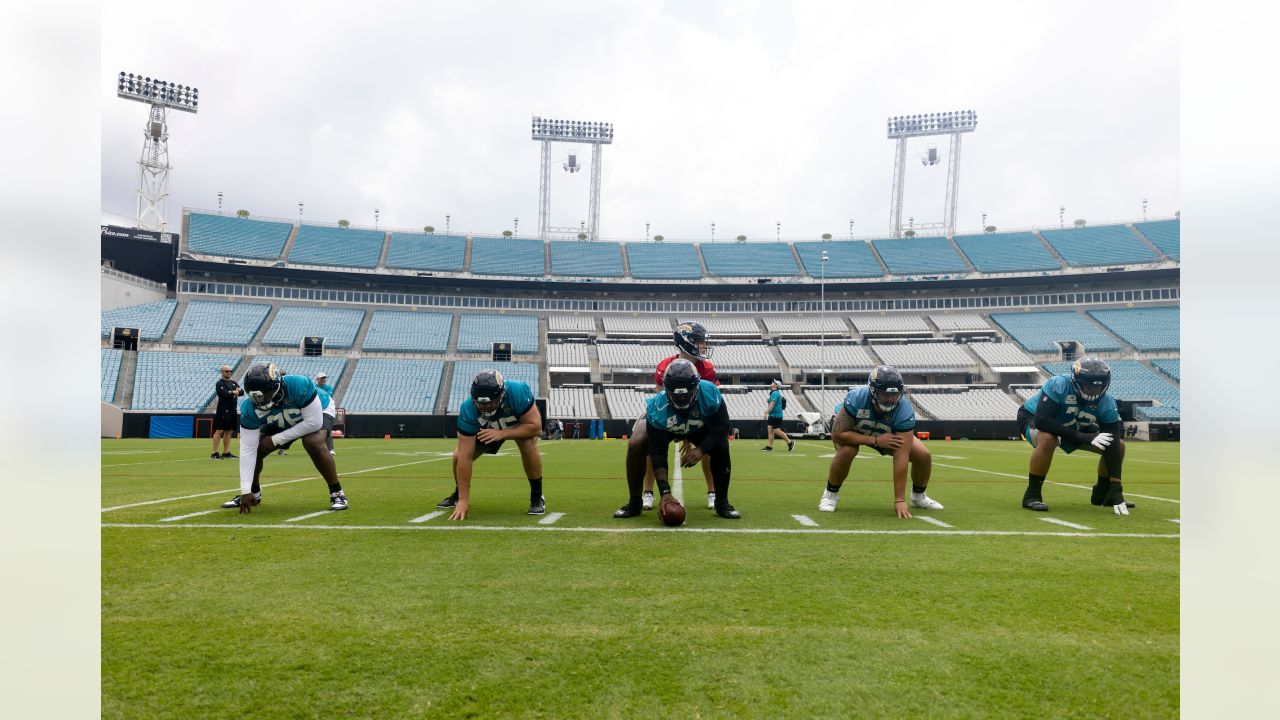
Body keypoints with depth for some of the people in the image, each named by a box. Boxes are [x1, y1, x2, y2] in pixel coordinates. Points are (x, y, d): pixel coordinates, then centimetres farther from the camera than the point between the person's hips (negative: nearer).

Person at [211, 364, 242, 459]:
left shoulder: (234, 383, 17)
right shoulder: (219, 384, -4)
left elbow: (242, 392, 5)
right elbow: (226, 394, -19)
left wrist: (232, 392, -12)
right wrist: (235, 392, -3)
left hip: (232, 411, 7)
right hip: (223, 411, -7)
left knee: (229, 431, 9)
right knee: (219, 431, -9)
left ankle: (226, 452, 16)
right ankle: (214, 453, -9)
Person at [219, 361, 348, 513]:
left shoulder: (298, 386, -42)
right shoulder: (249, 408, -27)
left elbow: (314, 422, -34)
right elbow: (247, 450, -25)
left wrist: (277, 439, -29)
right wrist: (245, 491, -27)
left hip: (315, 413, -4)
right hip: (281, 423, 5)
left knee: (313, 444, -31)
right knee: (255, 449, -7)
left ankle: (337, 493, -17)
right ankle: (254, 492, 21)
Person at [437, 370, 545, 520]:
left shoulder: (518, 392, -42)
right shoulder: (468, 409, -35)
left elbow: (535, 427, -35)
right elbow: (465, 457, -35)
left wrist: (501, 434, -47)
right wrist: (463, 500, -37)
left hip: (522, 424, -2)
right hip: (487, 429, 2)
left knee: (528, 444, -33)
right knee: (458, 455, -11)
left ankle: (537, 497, -13)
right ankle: (458, 494, 20)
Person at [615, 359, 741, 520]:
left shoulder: (709, 393, -39)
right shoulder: (657, 408, -41)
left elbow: (721, 426, -27)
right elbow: (657, 453, -37)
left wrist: (701, 449, -44)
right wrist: (665, 492, -45)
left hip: (699, 427, 2)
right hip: (664, 427, -1)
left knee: (721, 446, -22)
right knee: (635, 446, -25)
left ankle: (722, 502, 0)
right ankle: (634, 503, -6)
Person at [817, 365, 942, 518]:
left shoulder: (905, 410, -35)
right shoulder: (856, 398, -40)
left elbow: (901, 457, -36)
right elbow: (837, 435, -35)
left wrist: (899, 500, -37)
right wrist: (875, 440, -41)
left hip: (887, 435, 2)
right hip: (851, 430, -2)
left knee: (923, 455, -13)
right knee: (847, 451, -35)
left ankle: (918, 496, 18)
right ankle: (831, 493, -8)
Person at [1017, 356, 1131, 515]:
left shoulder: (1106, 404, -20)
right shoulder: (1058, 386, -35)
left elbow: (1112, 448, -22)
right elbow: (1041, 420, -41)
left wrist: (1116, 490, -28)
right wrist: (1083, 437, -43)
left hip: (1074, 427, 6)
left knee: (1119, 446, -2)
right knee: (1048, 439, -40)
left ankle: (1101, 494, 20)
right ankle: (1032, 495, -24)